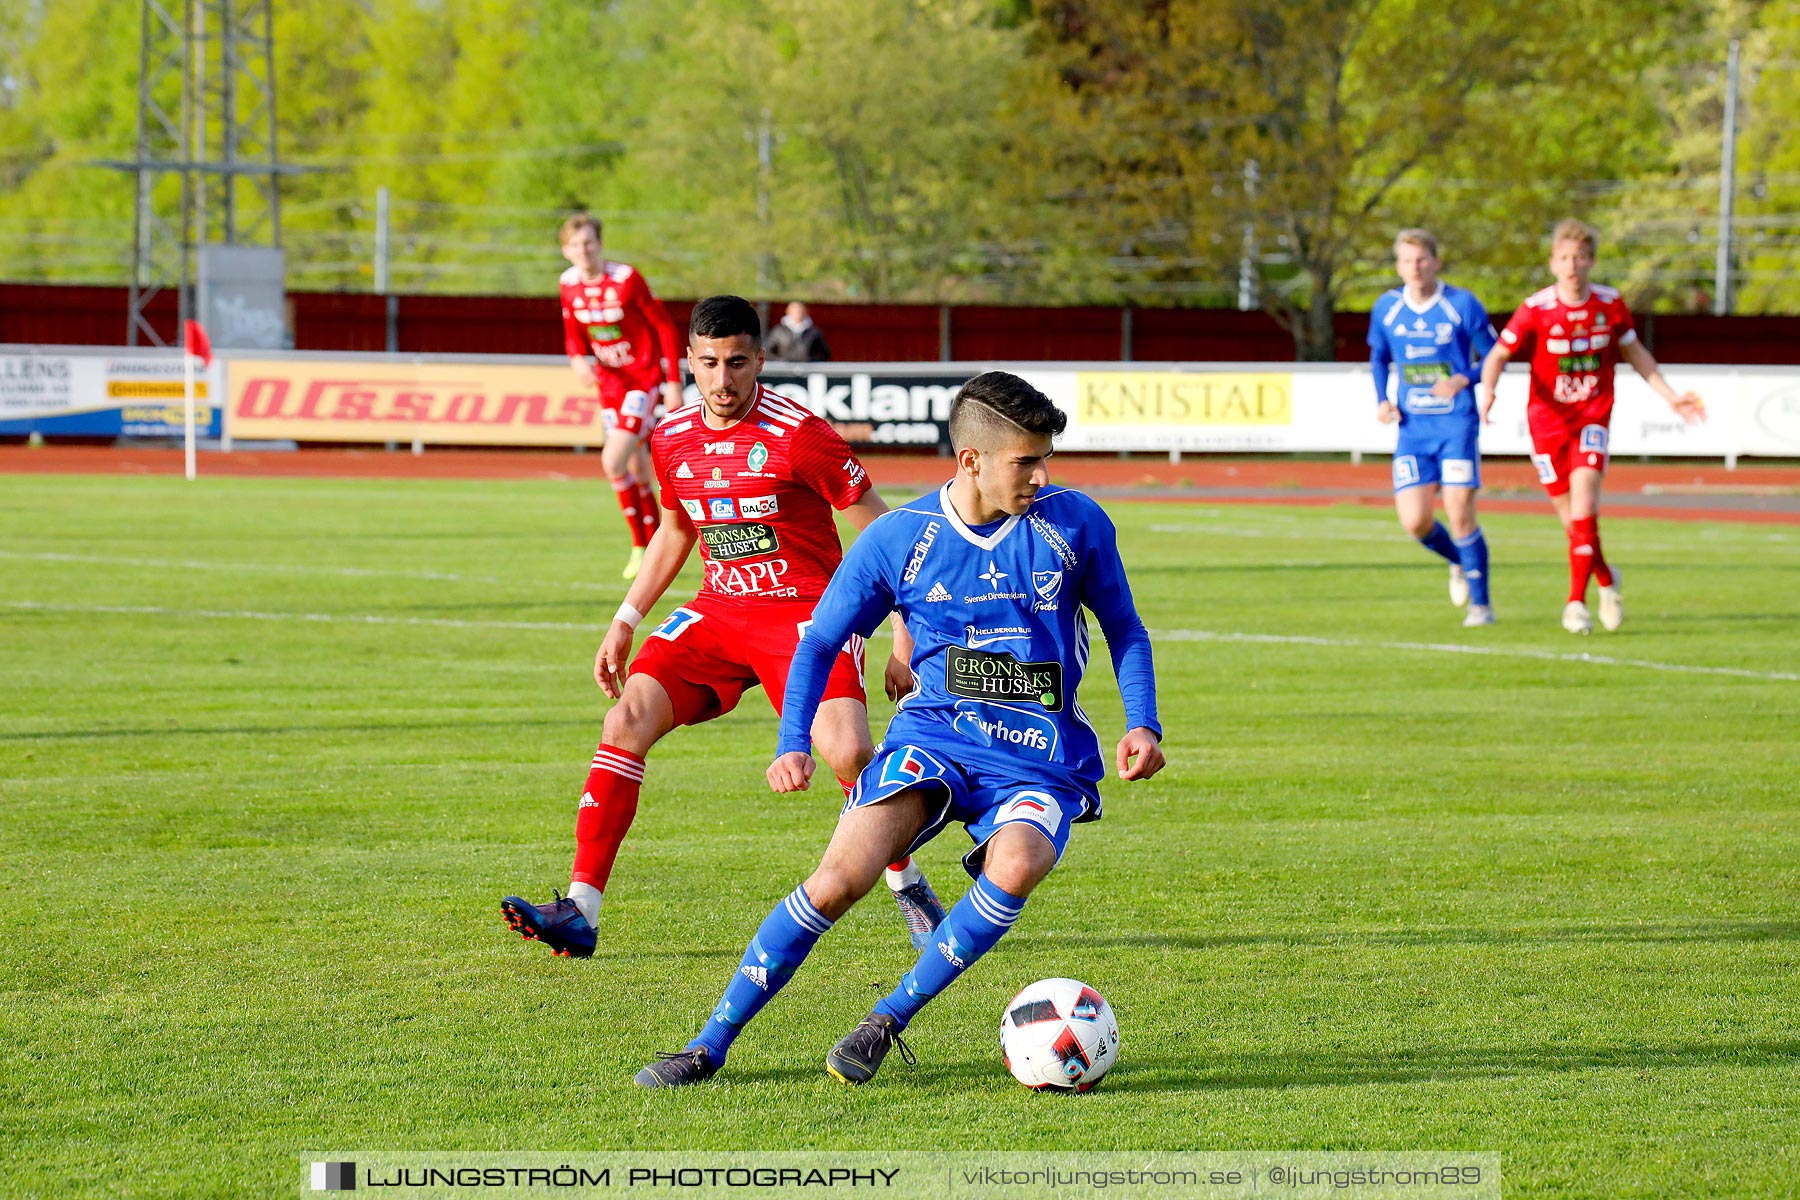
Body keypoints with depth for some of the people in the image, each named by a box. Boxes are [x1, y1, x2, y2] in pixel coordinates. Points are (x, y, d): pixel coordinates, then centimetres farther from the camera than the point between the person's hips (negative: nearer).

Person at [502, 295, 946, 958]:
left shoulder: (798, 435, -14)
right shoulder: (672, 439, 4)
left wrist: (904, 641, -8)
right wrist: (625, 622, 19)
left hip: (807, 612, -5)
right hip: (718, 611, 5)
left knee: (846, 751, -25)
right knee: (627, 719, -13)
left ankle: (909, 890, 2)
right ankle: (578, 913, -12)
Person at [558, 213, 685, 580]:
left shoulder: (627, 279, -18)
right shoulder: (569, 284, -1)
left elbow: (665, 327, -11)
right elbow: (574, 332, 13)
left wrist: (673, 381, -12)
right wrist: (578, 359, -10)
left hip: (644, 378, -6)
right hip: (609, 381, 6)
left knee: (613, 461, -18)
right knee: (637, 470, 11)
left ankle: (641, 545, -6)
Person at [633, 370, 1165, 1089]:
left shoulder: (1076, 524, -2)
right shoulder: (897, 540, -3)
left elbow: (1124, 627, 13)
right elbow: (820, 643, 7)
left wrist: (1143, 725, 0)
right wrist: (793, 745, -7)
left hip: (1041, 759, 0)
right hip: (933, 737, 0)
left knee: (1015, 866, -34)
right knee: (841, 877, -22)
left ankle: (889, 1019, -15)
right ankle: (711, 1045, -8)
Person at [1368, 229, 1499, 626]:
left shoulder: (1463, 305, -6)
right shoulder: (1386, 309, 4)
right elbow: (1378, 358, 21)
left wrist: (1462, 380, -17)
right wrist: (1381, 400, 4)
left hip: (1457, 425, -3)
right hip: (1413, 427, 3)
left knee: (1460, 514, -10)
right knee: (1415, 522, -6)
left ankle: (1480, 604, 6)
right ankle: (1459, 562, 27)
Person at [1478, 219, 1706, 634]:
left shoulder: (1610, 304, -3)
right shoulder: (1536, 310, -11)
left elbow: (1634, 353, 13)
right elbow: (1498, 355, -5)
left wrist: (1671, 397, 12)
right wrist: (1488, 392, -25)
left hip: (1593, 417, 0)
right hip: (1547, 418, 0)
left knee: (1583, 491, -21)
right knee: (1571, 514, 2)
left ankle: (1576, 601, -19)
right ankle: (1606, 579, 32)